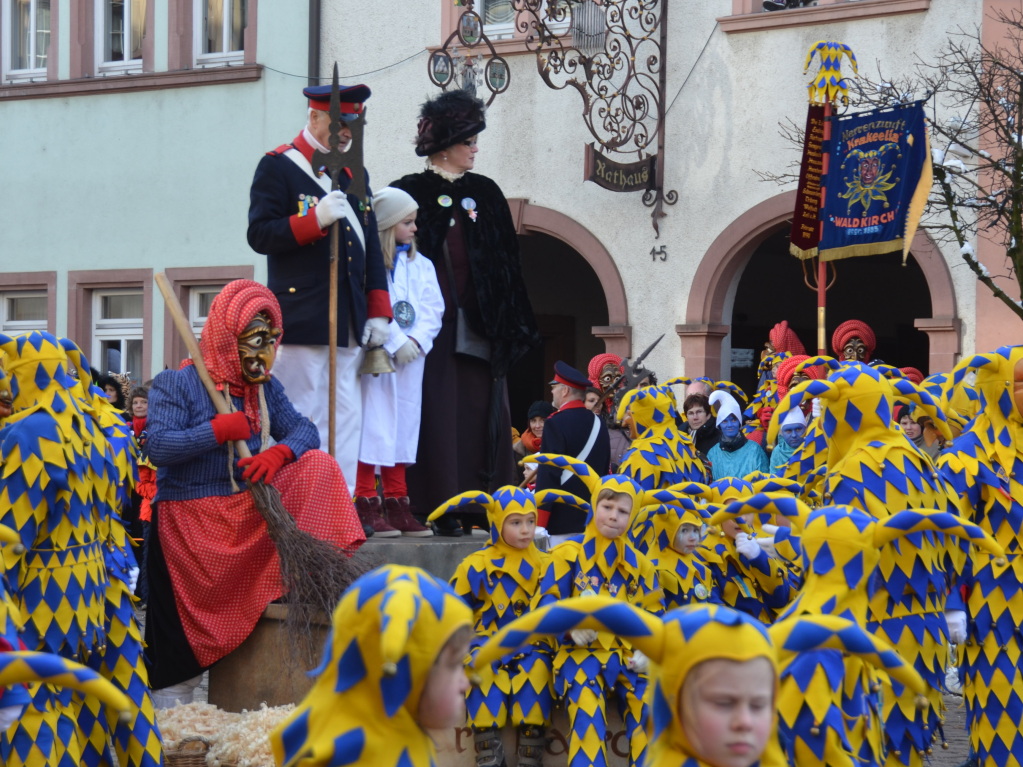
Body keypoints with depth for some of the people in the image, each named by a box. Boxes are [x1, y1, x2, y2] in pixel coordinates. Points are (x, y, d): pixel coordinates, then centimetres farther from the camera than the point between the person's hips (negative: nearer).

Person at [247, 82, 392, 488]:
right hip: (302, 319, -7)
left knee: (346, 422, 6)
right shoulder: (277, 166, -2)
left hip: (349, 323, 7)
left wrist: (378, 311, 13)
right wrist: (315, 219, -21)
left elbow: (371, 245, 20)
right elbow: (260, 234, -10)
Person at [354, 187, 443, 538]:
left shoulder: (422, 265, 15)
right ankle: (367, 506, -5)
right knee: (374, 426, -8)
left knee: (404, 427, 8)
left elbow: (433, 310, 10)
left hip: (411, 357, 6)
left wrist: (416, 341, -6)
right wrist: (395, 343, -15)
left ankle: (396, 505, 12)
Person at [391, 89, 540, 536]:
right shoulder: (411, 193, 0)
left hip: (478, 327, 4)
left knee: (481, 412, 3)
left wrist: (508, 327, 7)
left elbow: (504, 265, 12)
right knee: (437, 414, -5)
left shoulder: (485, 193, 12)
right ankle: (439, 510, -3)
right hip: (433, 327, -4)